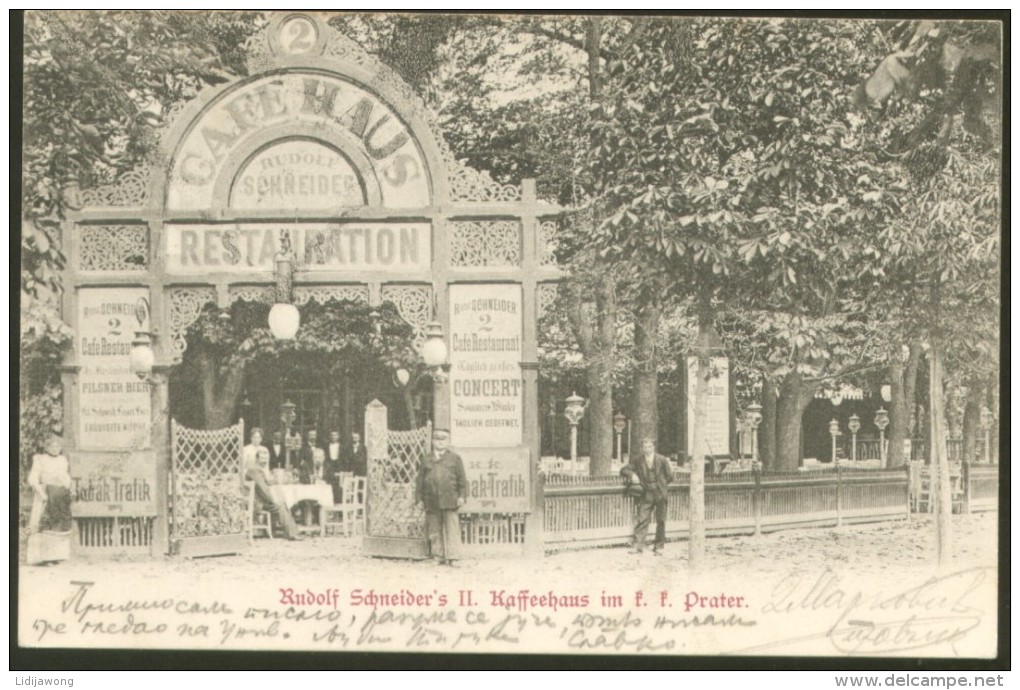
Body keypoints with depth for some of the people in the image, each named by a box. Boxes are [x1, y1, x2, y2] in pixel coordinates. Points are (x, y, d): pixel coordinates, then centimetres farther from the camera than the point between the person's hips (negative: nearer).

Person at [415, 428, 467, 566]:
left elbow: (462, 478, 5)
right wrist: (419, 498, 6)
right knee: (434, 531, 3)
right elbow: (420, 480, 12)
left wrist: (462, 496, -4)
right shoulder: (427, 460, 12)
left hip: (449, 501, -2)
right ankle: (440, 556, 9)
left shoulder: (455, 458, 7)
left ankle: (450, 557, -2)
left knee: (451, 529, -5)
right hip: (432, 501, 2)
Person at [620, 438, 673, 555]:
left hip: (660, 494, 0)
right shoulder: (637, 461, 0)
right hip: (646, 495, 0)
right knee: (641, 519, -8)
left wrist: (661, 485, -3)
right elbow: (624, 470, 1)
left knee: (660, 520, 5)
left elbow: (669, 477, 4)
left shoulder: (662, 460, -3)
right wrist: (632, 475, -17)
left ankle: (658, 547, 13)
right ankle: (638, 545, -8)